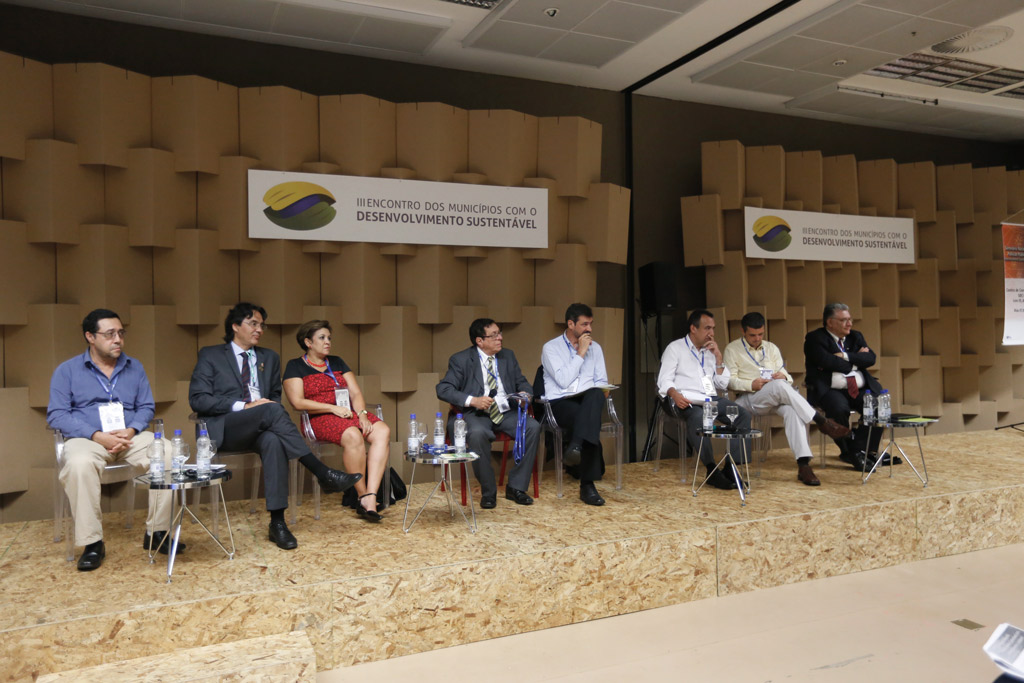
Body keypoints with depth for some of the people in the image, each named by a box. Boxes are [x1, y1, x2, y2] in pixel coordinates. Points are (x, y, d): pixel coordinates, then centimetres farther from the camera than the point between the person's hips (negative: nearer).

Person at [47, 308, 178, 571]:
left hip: (131, 436, 3)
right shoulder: (67, 370, 5)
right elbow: (56, 414, -3)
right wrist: (98, 436, -17)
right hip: (87, 439, -2)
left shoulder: (134, 368, 14)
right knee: (79, 464, -37)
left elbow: (146, 407, 11)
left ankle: (156, 532, -16)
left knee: (169, 453, -26)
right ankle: (92, 543, -25)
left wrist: (131, 430, -12)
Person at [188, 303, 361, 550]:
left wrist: (270, 405, -3)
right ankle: (323, 474, -35)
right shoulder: (210, 355, 9)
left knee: (274, 441, -36)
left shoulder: (269, 358, 23)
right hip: (223, 428, -3)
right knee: (272, 410, -34)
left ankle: (277, 522, -36)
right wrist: (243, 406, -15)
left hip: (258, 429, 4)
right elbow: (197, 399, -3)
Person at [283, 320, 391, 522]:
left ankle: (370, 497, -33)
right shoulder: (295, 367, 6)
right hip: (320, 419, -5)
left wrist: (362, 414, -7)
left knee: (383, 432, -25)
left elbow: (356, 393, 14)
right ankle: (361, 495, -23)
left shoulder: (337, 363, 21)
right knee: (353, 436, -37)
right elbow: (297, 402, -7)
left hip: (350, 413, 5)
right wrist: (333, 408, -14)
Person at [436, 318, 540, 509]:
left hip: (507, 412, 4)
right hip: (476, 414, -4)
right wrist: (473, 400, -23)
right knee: (477, 433, -37)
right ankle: (488, 492, -17)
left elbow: (522, 383, 20)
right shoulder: (460, 360, 0)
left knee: (533, 427, -24)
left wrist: (525, 394, -6)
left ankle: (516, 487, -11)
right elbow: (443, 389, -8)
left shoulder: (508, 356, 16)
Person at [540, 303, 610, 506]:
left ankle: (576, 447, -48)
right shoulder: (551, 348, 2)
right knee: (591, 423, -37)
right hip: (560, 403, -3)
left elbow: (602, 382, 18)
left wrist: (598, 393, -6)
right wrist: (580, 354, -7)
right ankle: (587, 485, -34)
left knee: (596, 395, -37)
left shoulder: (595, 347, 18)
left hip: (588, 401, 4)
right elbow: (564, 381, -11)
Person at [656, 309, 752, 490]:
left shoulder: (710, 351, 24)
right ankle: (712, 470, -37)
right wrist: (675, 394, -24)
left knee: (743, 414, -21)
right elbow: (664, 380, -2)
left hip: (710, 399, 5)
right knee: (698, 417, -39)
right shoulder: (675, 348, 9)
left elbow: (723, 385, 19)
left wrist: (718, 358, 8)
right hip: (686, 400, -5)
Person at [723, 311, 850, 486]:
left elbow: (786, 376, 18)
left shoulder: (771, 348, 23)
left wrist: (784, 377, -7)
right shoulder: (732, 349, 9)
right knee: (779, 385, -36)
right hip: (749, 399, -3)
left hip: (776, 398, 4)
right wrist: (752, 385, -16)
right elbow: (730, 380, -1)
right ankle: (821, 421, -31)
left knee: (791, 410, -34)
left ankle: (803, 465, -42)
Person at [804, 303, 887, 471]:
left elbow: (870, 358, 2)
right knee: (839, 408, -35)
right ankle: (849, 452, -14)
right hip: (830, 390, -5)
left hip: (859, 389, 6)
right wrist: (856, 359, -2)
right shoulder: (815, 338, -1)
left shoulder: (856, 336, 18)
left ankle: (859, 450, -12)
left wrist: (845, 356, -11)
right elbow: (827, 362, -17)